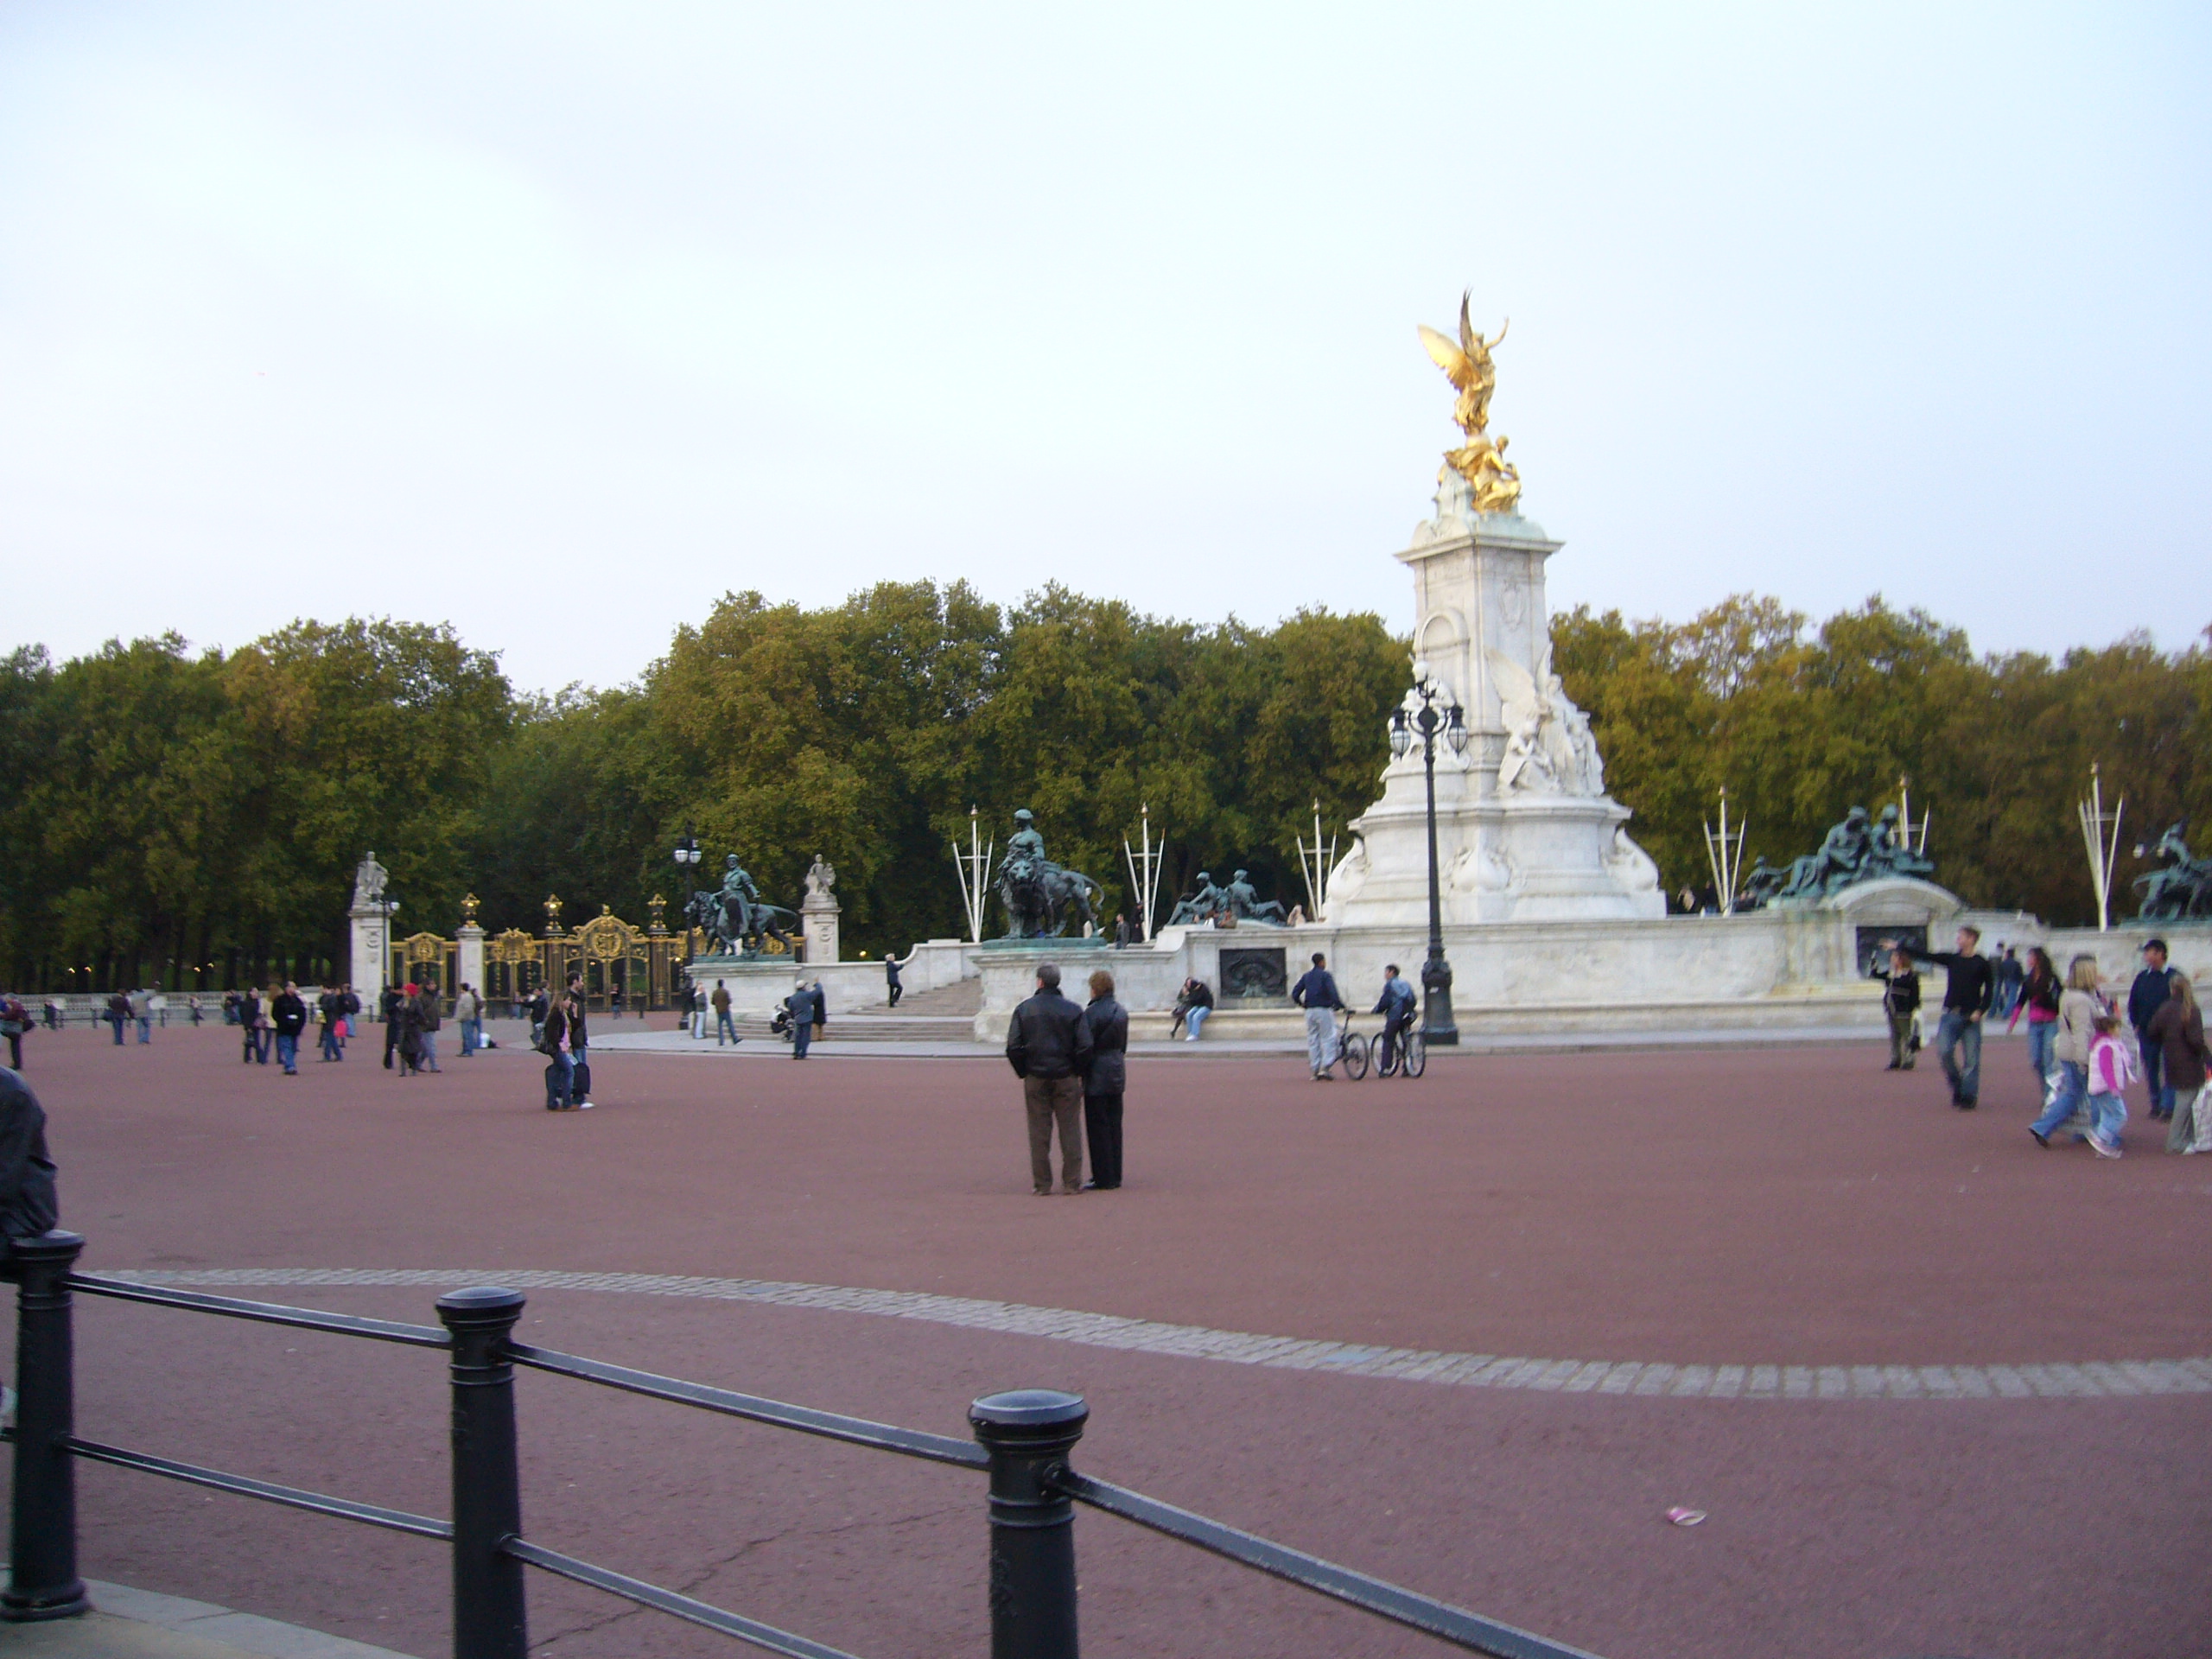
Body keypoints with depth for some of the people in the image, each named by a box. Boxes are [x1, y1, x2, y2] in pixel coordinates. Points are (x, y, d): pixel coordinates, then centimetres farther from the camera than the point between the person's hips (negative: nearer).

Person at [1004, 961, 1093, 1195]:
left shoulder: (1024, 1010, -2)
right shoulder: (1073, 1010, -4)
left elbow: (1013, 1048, -5)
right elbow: (1085, 1047, -8)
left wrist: (1024, 1073, 6)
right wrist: (1077, 1071, 5)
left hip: (1035, 1079, 0)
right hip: (1067, 1079, 0)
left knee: (1039, 1133, 6)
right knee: (1069, 1131, 6)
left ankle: (1041, 1184, 7)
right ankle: (1072, 1182, 6)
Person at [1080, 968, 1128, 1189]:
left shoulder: (1092, 1012, -14)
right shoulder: (1122, 1012, 9)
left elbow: (1086, 1046, -14)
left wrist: (1080, 1075, -9)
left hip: (1097, 1074, -7)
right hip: (1117, 1073, 8)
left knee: (1097, 1127, -2)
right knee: (1114, 1125, 12)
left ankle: (1103, 1178, 0)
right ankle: (1115, 1175, 17)